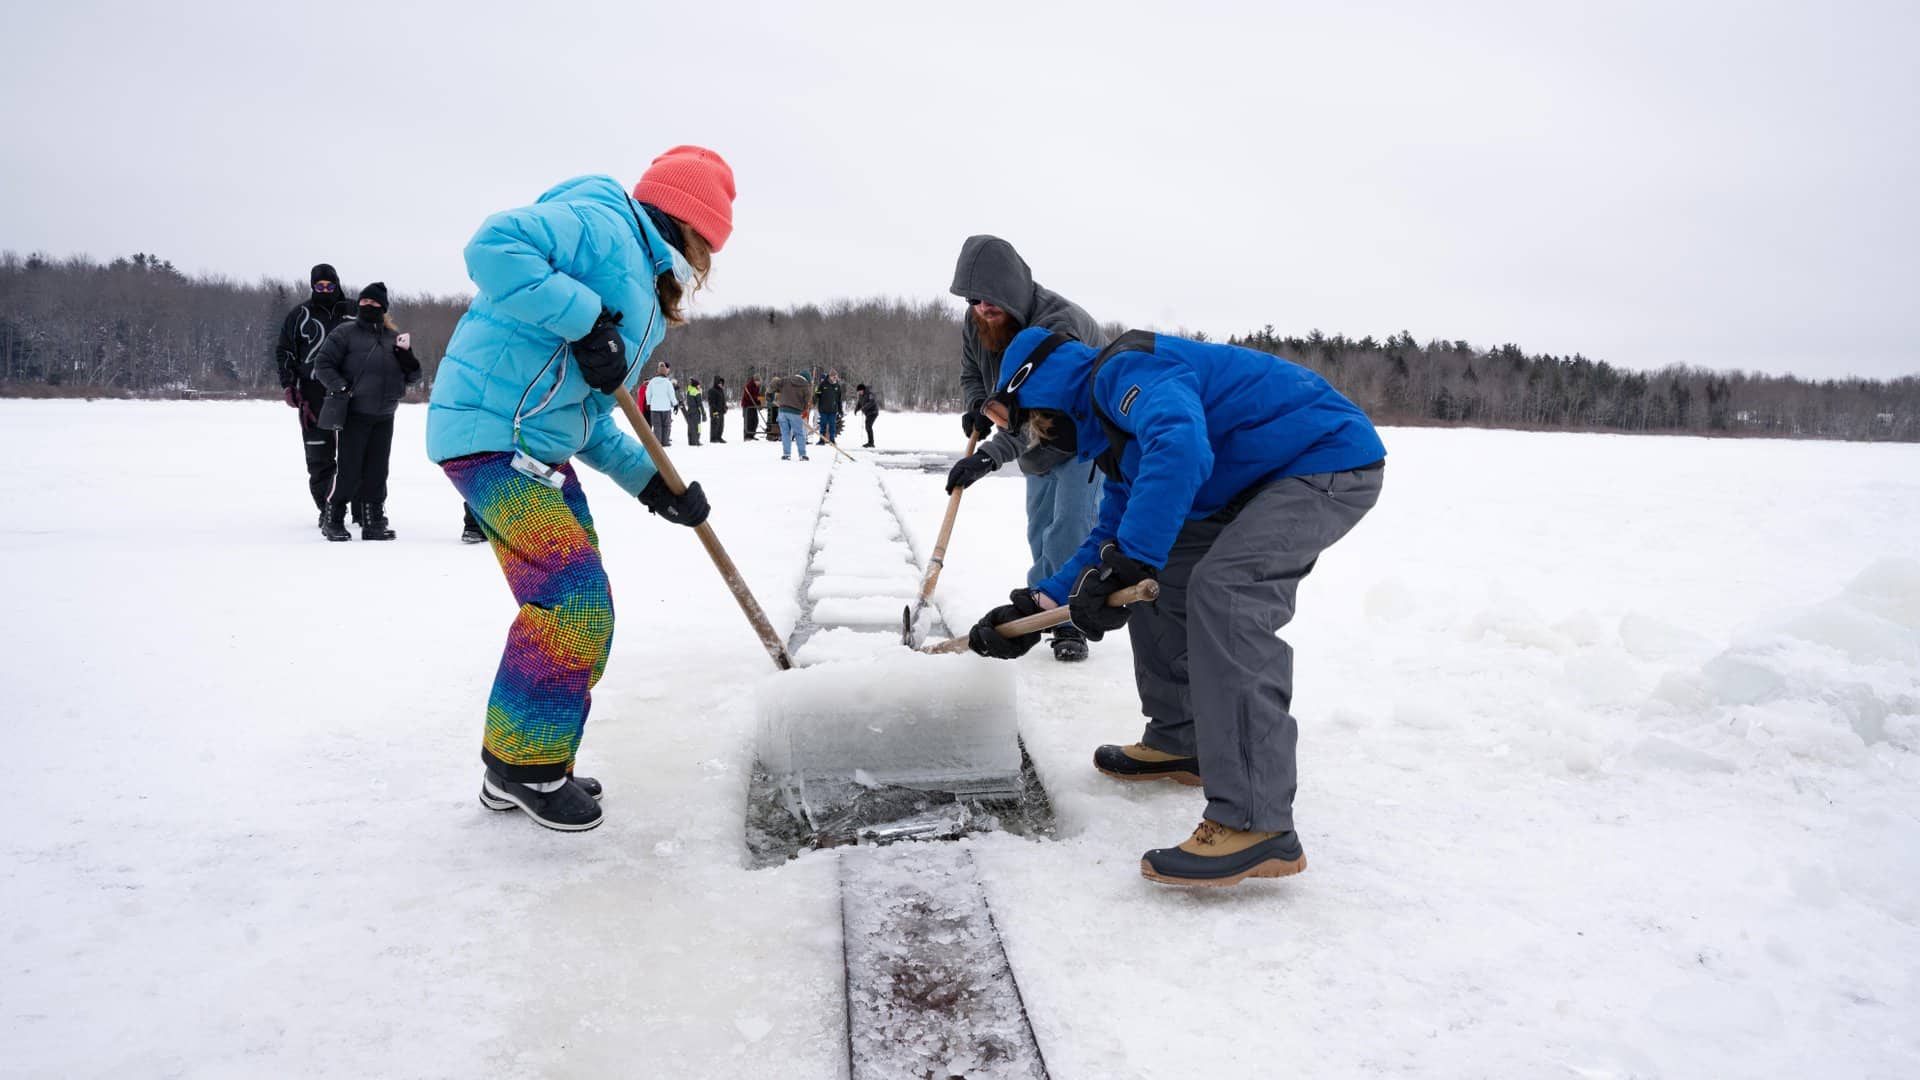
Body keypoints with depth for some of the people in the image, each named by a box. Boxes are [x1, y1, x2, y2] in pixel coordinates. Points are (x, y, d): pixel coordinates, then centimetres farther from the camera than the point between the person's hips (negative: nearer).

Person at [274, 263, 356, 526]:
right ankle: (326, 508, 5)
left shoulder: (352, 313, 10)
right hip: (313, 393, -1)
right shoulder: (300, 314, 7)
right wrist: (288, 385, 0)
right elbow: (283, 350, 10)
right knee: (319, 454, -2)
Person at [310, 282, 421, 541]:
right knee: (349, 470, -4)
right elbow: (322, 364, -4)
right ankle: (332, 520, 10)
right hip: (352, 415, -4)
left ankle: (374, 522, 17)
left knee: (377, 471, 8)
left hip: (384, 417, 4)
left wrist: (408, 360, -6)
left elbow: (412, 377, 14)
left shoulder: (394, 339, 12)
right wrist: (342, 388, -14)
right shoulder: (345, 333, -2)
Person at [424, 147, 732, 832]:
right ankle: (526, 765, 6)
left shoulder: (644, 298, 22)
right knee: (574, 605, -12)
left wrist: (651, 482, 8)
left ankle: (517, 770, 23)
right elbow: (494, 247, -24)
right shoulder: (606, 225, -7)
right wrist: (586, 321, -23)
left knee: (580, 615, 11)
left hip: (543, 452, 10)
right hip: (492, 435, -10)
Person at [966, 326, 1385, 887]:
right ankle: (1179, 742, 24)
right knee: (1157, 577, 12)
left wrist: (1128, 561, -37)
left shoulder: (1124, 369, -16)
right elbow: (1113, 535, 18)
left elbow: (1181, 447, -37)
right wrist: (1038, 605, 8)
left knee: (1224, 592, -27)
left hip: (1332, 461, -11)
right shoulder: (1113, 431, 17)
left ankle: (1256, 826, -28)